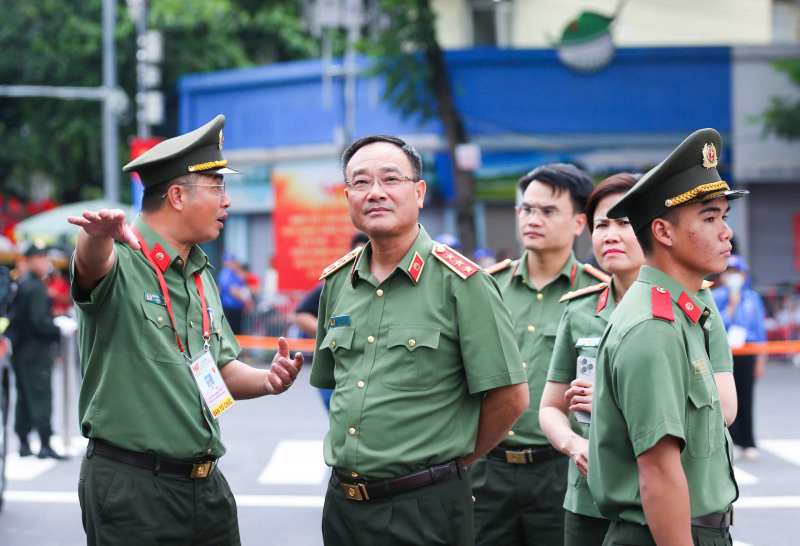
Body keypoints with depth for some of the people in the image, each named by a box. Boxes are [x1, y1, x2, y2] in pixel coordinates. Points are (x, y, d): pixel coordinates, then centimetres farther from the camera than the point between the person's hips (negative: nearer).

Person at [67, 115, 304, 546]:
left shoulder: (201, 275, 16)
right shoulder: (123, 262, -11)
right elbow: (93, 262, -35)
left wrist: (266, 380, 1)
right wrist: (99, 235, -59)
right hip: (132, 484, -8)